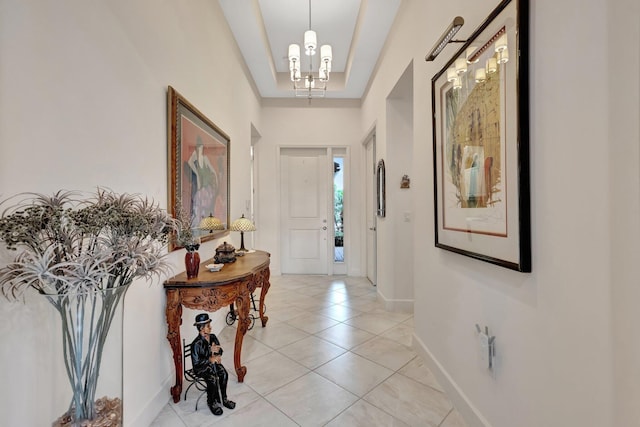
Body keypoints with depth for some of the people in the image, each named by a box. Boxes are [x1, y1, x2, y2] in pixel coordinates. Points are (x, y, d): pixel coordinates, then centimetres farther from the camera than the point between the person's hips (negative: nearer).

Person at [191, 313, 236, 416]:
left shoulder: (213, 337, -5)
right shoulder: (196, 344, -23)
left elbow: (220, 350, 7)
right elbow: (196, 362, -22)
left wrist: (218, 356, -15)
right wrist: (210, 359, -29)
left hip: (212, 362, 5)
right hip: (201, 367, -5)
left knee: (224, 374, -17)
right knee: (212, 380, -26)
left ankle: (222, 398, 4)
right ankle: (211, 402, 2)